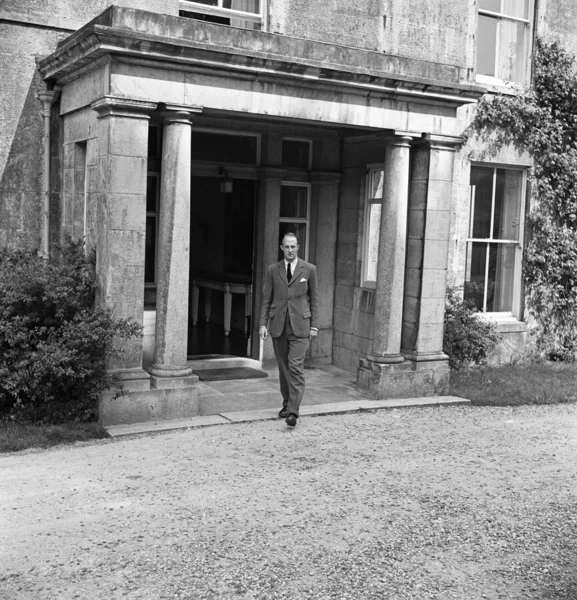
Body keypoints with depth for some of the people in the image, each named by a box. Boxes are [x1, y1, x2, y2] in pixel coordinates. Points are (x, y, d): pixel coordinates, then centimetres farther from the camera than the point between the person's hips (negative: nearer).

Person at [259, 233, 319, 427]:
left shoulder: (309, 269, 2)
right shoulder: (272, 270, 6)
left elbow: (314, 299, 5)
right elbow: (266, 300, 7)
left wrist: (314, 325, -1)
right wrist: (263, 324, -2)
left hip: (299, 325, -2)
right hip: (278, 324, 3)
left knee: (296, 367, -11)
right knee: (283, 367, 10)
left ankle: (293, 411, -12)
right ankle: (286, 403, 26)